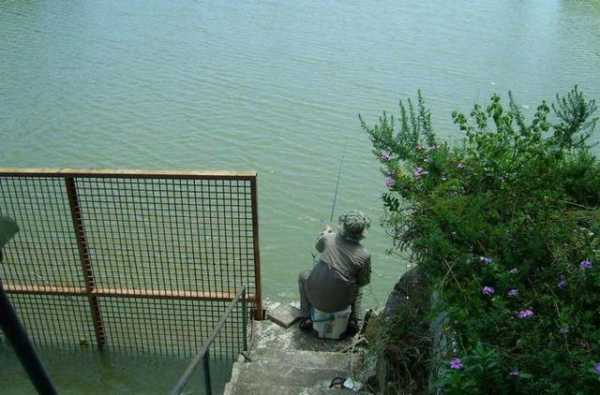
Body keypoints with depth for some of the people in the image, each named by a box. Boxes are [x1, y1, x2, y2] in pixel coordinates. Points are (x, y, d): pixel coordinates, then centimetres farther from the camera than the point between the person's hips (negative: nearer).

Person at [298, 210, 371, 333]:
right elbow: (364, 281, -3)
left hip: (317, 299, 0)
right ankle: (353, 320, 25)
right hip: (341, 303, 0)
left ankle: (305, 318, 26)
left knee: (303, 275, 32)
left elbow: (318, 246, 11)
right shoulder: (364, 255, -18)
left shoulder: (328, 238, -14)